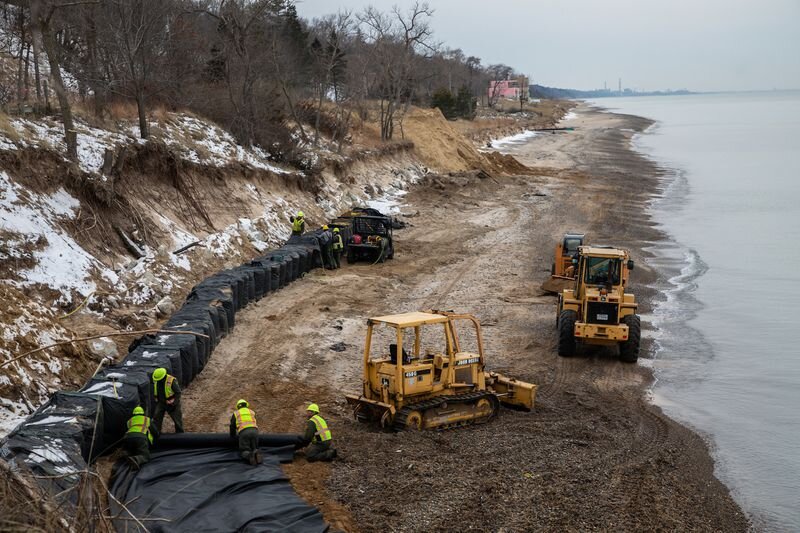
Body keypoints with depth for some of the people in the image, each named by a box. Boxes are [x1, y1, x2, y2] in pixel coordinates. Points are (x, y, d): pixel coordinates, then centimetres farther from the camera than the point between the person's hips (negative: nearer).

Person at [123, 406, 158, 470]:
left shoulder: (129, 421, 35)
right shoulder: (147, 420, 30)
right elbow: (156, 433, 31)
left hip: (128, 437, 3)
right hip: (141, 438, -3)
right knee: (145, 456, -11)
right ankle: (135, 460, -46)